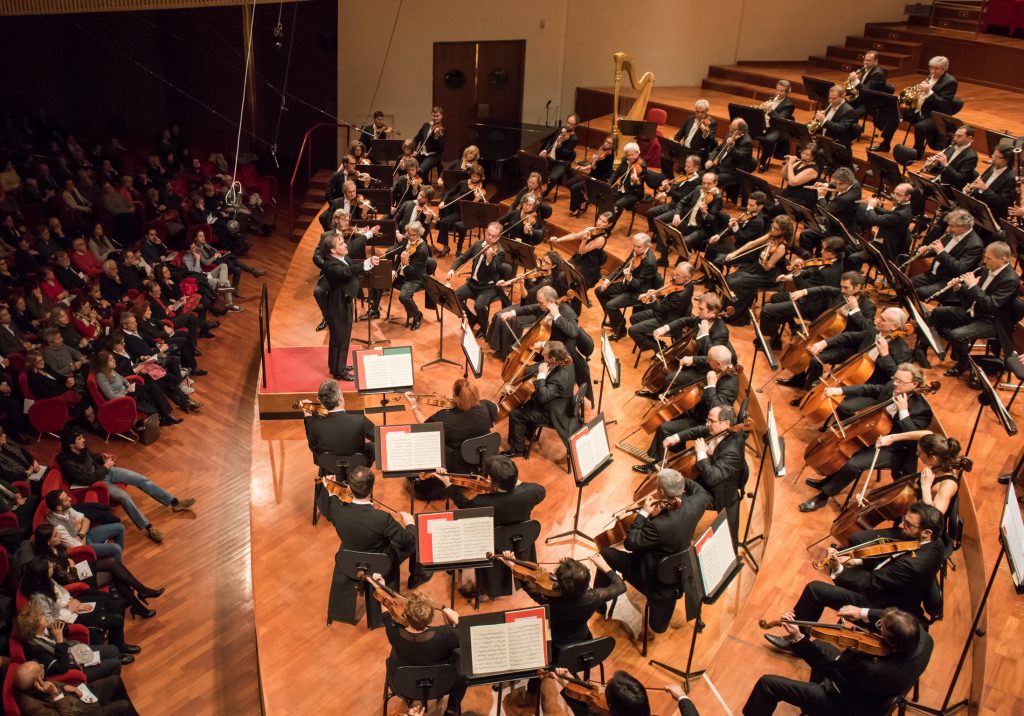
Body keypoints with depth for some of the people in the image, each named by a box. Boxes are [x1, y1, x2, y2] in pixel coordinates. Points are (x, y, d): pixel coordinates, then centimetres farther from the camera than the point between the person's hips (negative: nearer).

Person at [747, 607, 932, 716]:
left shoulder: (874, 670, -44)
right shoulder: (923, 638, -27)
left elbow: (828, 667, -27)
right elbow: (897, 619, -2)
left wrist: (797, 637, -27)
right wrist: (864, 612, -7)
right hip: (872, 694, 7)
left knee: (767, 684, -2)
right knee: (820, 646, 28)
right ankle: (814, 699, 48)